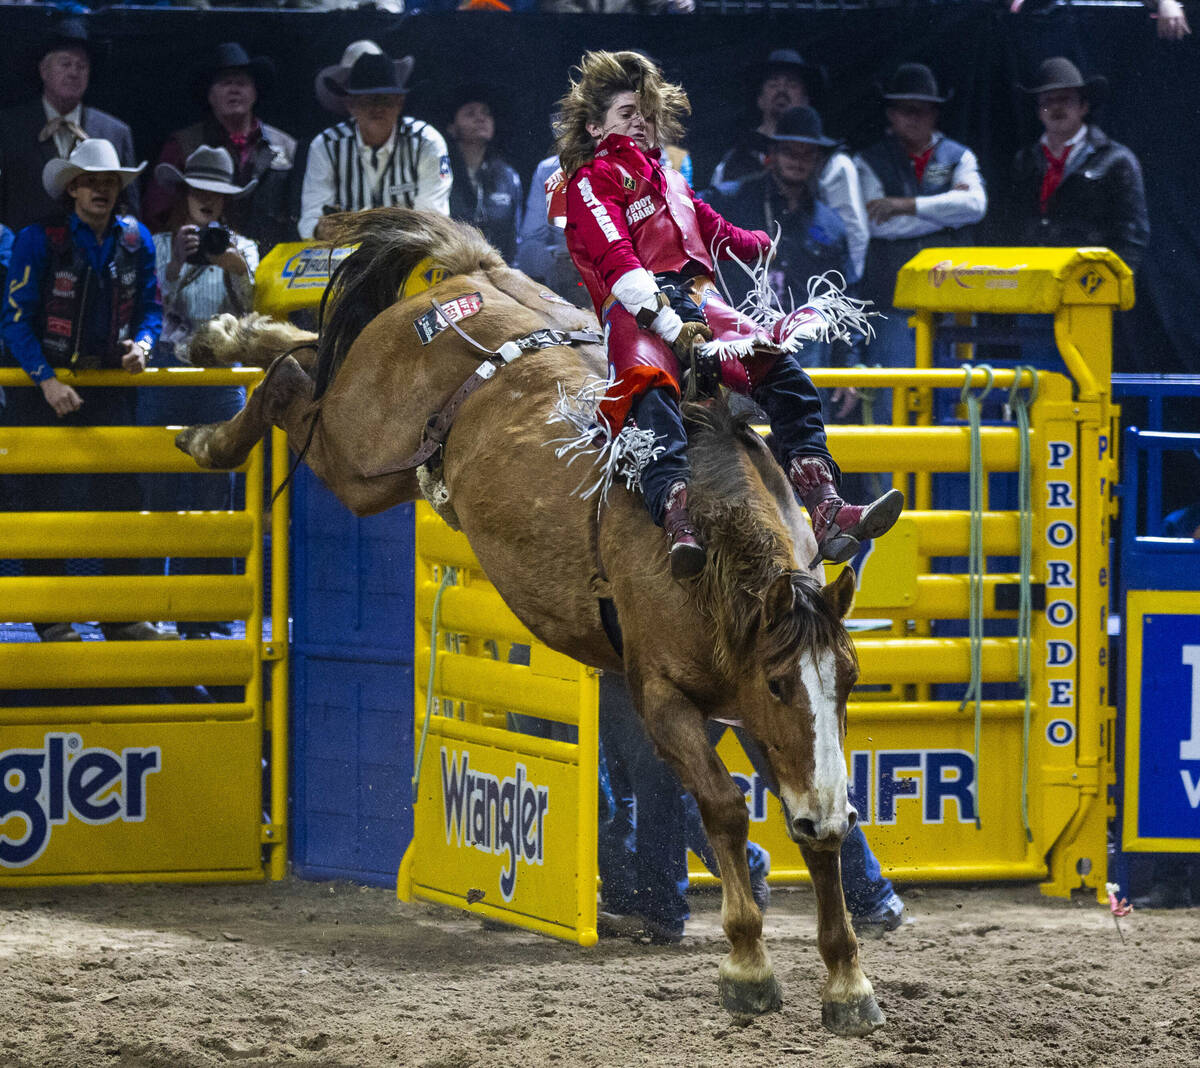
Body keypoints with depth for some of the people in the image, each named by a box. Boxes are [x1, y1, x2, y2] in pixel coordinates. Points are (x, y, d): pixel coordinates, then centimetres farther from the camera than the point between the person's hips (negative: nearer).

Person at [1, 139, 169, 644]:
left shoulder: (135, 240, 2)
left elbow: (150, 306, 13)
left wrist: (142, 343, -10)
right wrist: (48, 381, -21)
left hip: (110, 384, 4)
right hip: (43, 384, -4)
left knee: (120, 495, 1)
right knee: (42, 502, -2)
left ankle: (122, 618, 7)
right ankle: (52, 620, 5)